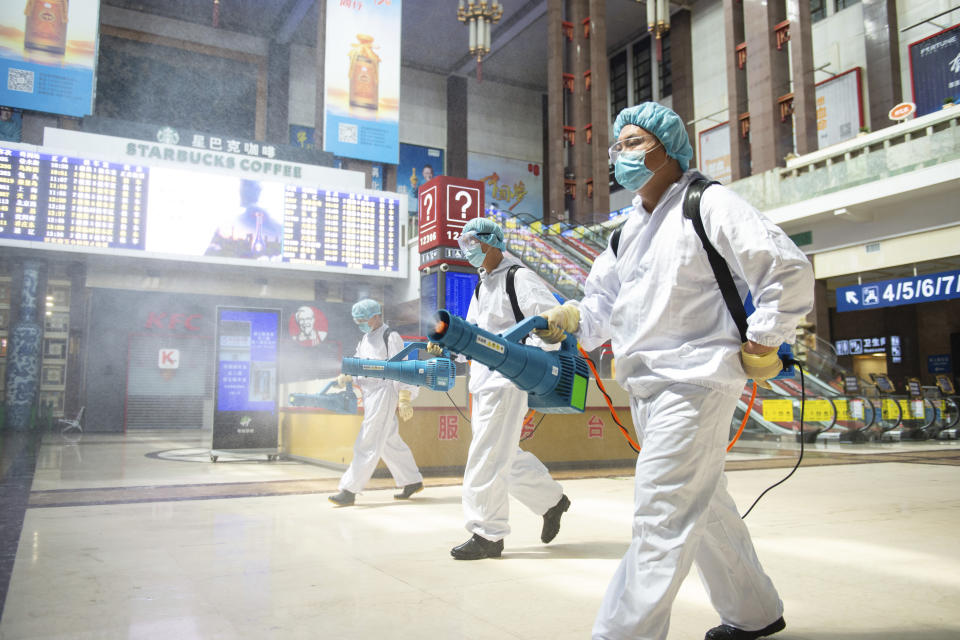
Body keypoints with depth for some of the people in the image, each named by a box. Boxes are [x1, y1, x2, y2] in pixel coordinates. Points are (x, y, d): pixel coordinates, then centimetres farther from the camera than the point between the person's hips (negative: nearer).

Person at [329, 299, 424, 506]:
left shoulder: (390, 338, -9)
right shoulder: (365, 339, 18)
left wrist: (404, 400, -16)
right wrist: (346, 376, -3)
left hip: (384, 393, -9)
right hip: (370, 395, 9)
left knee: (367, 444, -8)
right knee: (389, 442, 14)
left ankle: (349, 491, -6)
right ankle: (413, 481, 25)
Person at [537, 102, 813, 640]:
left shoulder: (709, 204, -9)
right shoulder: (632, 228, 17)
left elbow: (790, 270, -13)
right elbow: (606, 301, 16)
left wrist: (759, 347, -12)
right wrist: (570, 319, -2)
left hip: (695, 380, -9)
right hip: (647, 388, 9)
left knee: (661, 516, -10)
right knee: (704, 506, 19)